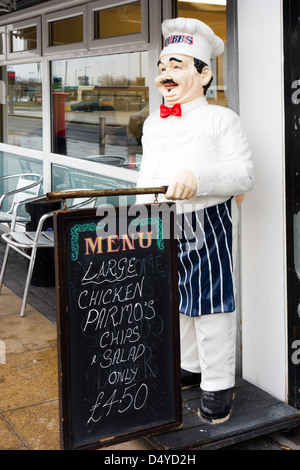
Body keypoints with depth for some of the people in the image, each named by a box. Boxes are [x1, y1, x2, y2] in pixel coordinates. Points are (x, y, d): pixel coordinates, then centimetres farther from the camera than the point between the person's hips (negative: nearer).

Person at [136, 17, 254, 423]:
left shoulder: (221, 119, -7)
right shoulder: (152, 124, 13)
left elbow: (244, 175, -15)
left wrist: (198, 177, -31)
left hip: (207, 225, -6)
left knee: (211, 303, -1)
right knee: (174, 299, 16)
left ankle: (218, 385, 12)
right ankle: (189, 366, 35)